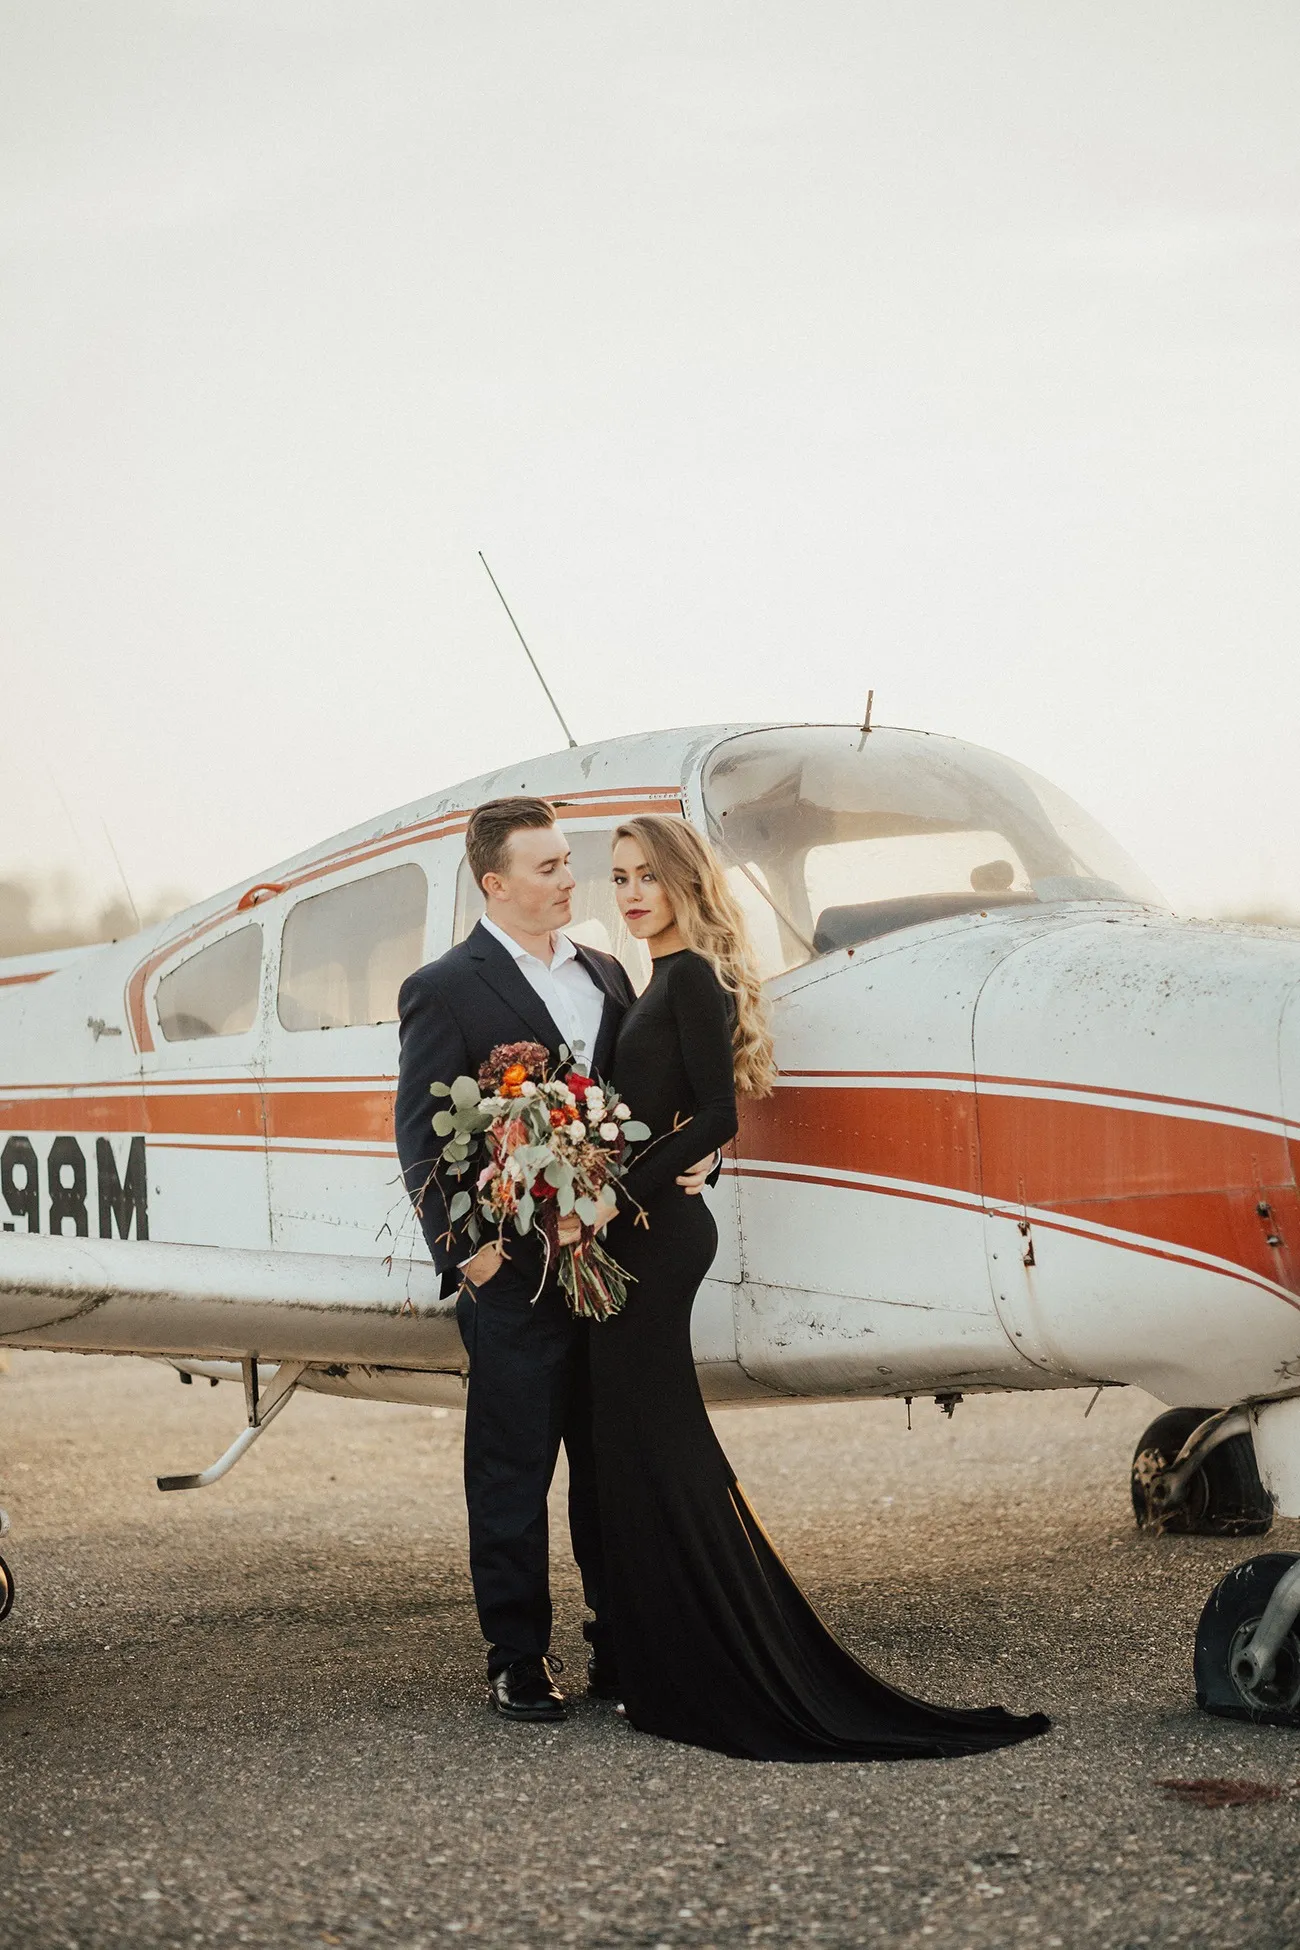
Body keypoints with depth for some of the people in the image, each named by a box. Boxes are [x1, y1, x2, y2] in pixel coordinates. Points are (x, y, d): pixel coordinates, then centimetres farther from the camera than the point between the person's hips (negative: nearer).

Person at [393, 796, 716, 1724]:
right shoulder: (445, 990, -5)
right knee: (514, 1472, 4)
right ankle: (518, 1658, 14)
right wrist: (463, 1250, -14)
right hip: (516, 1275, -5)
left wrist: (690, 1156, -2)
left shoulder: (605, 975, 14)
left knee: (614, 1467, 12)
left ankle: (622, 1643, 22)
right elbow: (421, 1135, -7)